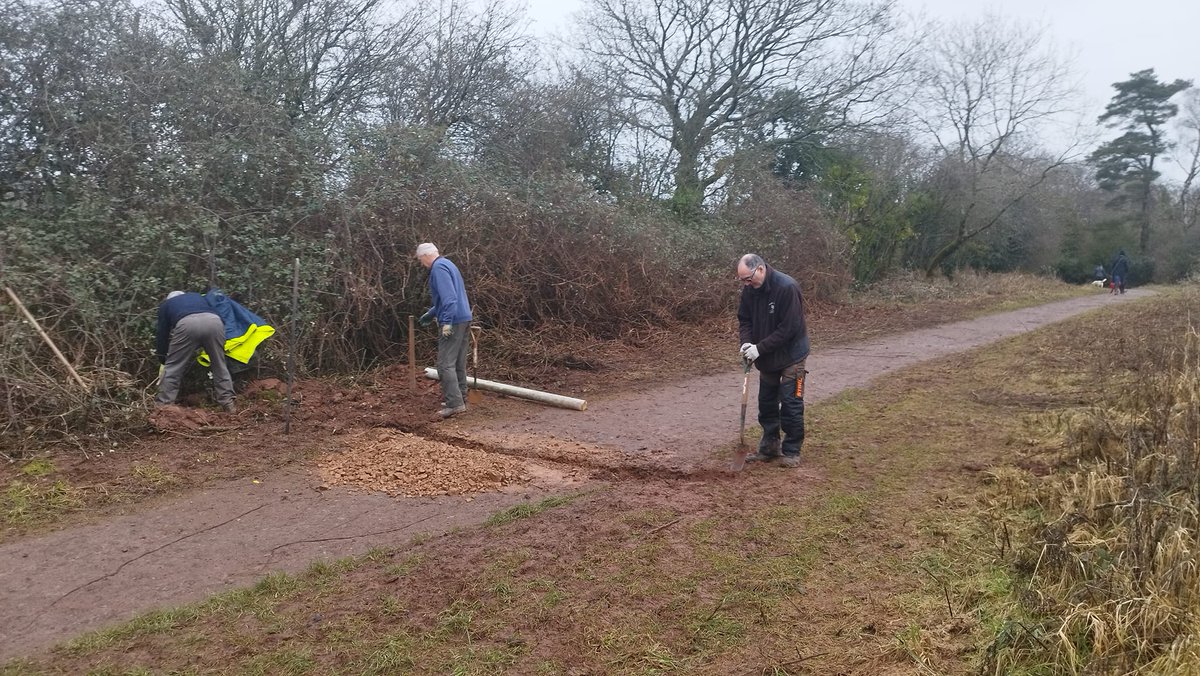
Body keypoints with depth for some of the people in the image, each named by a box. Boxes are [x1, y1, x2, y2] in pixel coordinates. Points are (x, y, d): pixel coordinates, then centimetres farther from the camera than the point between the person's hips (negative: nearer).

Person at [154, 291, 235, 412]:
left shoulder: (166, 304, 37)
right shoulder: (197, 296, 44)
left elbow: (162, 332, 35)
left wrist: (162, 357, 45)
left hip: (187, 324, -2)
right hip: (214, 321, 2)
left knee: (173, 367, 10)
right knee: (219, 365, 16)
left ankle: (162, 404, 9)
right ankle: (228, 403, 15)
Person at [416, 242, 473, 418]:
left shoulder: (438, 267, -11)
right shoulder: (447, 264, 20)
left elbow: (448, 297, -23)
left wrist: (447, 322, -26)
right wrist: (431, 313, 37)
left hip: (453, 322, -10)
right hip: (463, 319, 10)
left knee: (446, 364, -9)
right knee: (459, 363, 13)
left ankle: (455, 403, -11)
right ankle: (460, 399, 19)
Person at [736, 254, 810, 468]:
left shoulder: (787, 288, -26)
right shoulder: (750, 290, -5)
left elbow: (788, 328, -27)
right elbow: (744, 319, 5)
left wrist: (760, 348, -26)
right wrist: (746, 342, -15)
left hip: (790, 356, -7)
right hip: (766, 358, 7)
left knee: (791, 404, -3)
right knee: (766, 403, 13)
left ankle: (792, 451, 9)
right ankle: (770, 446, 26)